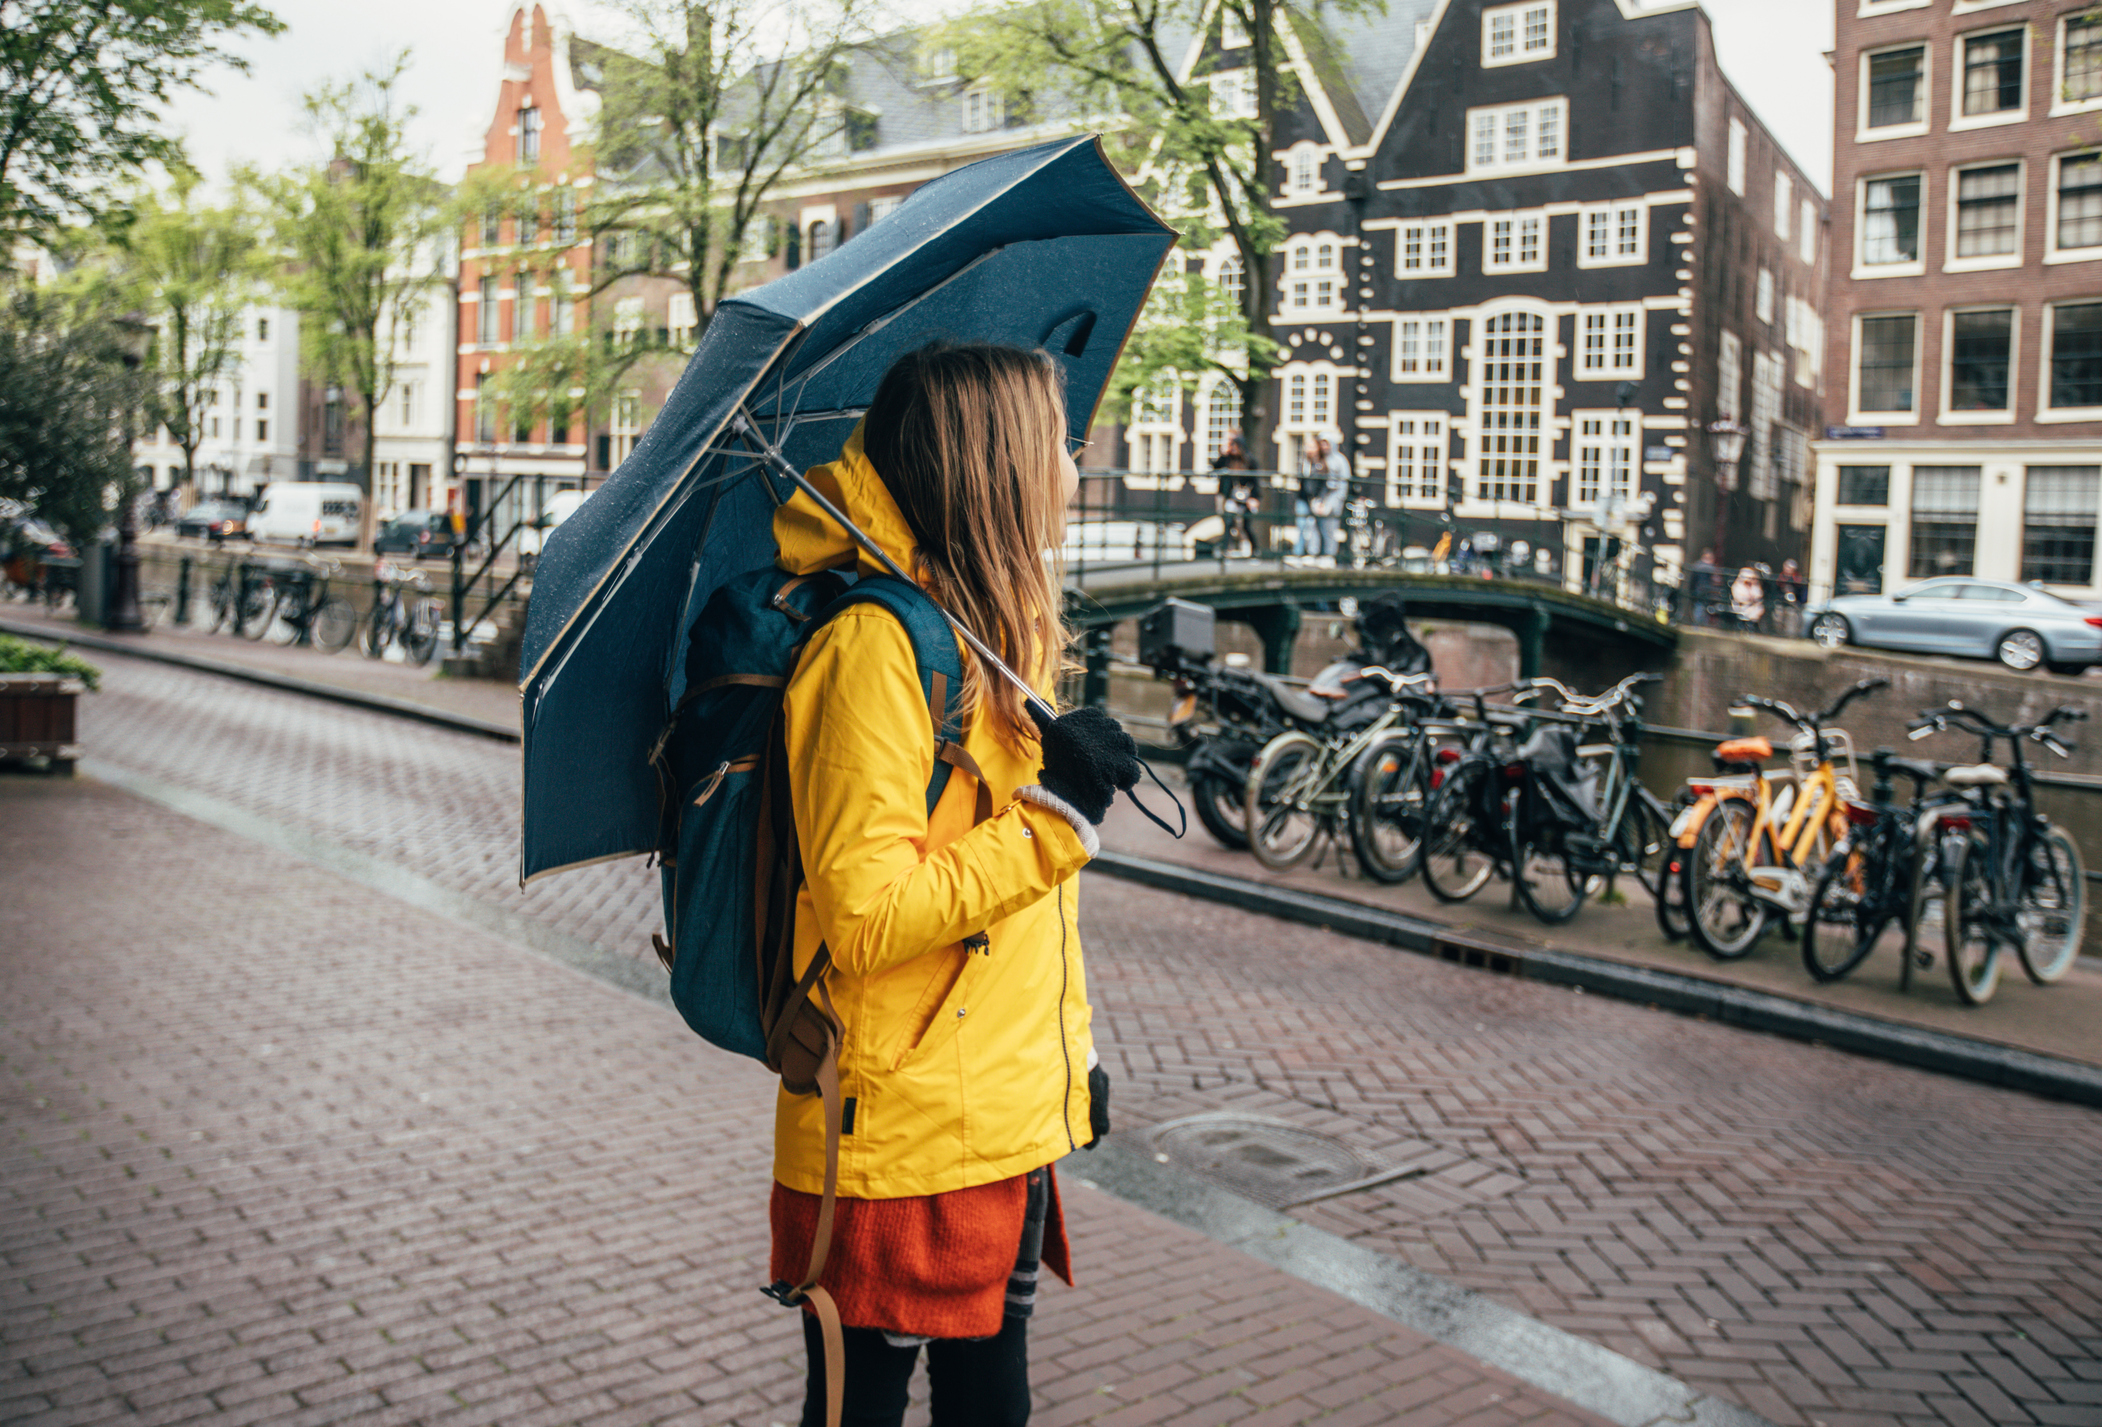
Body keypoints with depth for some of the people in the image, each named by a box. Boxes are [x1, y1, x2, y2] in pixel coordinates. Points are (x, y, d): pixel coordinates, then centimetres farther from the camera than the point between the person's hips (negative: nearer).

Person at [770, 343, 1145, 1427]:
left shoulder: (995, 633, 11)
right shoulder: (872, 645, -20)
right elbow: (862, 917, -26)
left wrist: (1074, 1049, 19)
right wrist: (1054, 811, -22)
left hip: (1009, 1122, 9)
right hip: (898, 1144, -9)